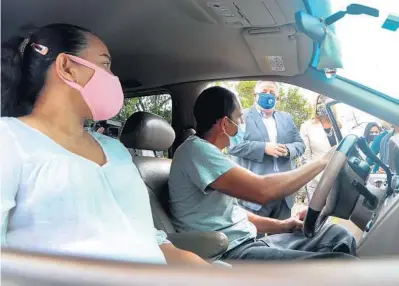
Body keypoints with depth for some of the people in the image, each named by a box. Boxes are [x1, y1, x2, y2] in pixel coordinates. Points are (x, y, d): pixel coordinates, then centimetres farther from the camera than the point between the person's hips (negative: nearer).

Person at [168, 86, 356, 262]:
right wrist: (323, 161, -12)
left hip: (247, 242, 10)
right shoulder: (196, 150, -15)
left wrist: (281, 225, 8)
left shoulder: (207, 152, 17)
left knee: (338, 235, 5)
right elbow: (263, 191, -24)